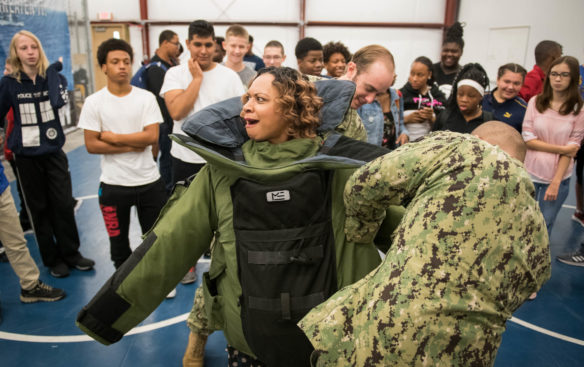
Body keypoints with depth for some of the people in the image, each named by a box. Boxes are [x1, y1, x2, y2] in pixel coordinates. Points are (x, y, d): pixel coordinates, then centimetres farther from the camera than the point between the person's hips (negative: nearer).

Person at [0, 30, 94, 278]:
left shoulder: (52, 76, 0)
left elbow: (59, 101, -18)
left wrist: (53, 69, -15)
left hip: (54, 151, 1)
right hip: (26, 155, 0)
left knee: (64, 205, 4)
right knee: (39, 209, 7)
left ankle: (71, 253, 19)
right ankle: (52, 259, 20)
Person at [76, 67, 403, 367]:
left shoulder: (332, 162, -9)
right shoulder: (224, 167, -6)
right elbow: (173, 238, -4)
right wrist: (111, 308, -2)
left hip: (322, 326, 0)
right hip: (247, 326, 1)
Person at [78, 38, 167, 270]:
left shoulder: (146, 98, -2)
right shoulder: (94, 102, -3)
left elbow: (152, 136, -12)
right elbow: (91, 145, -8)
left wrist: (114, 138, -11)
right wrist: (132, 146, -12)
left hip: (149, 181, 0)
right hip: (113, 184, 0)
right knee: (118, 241, 15)